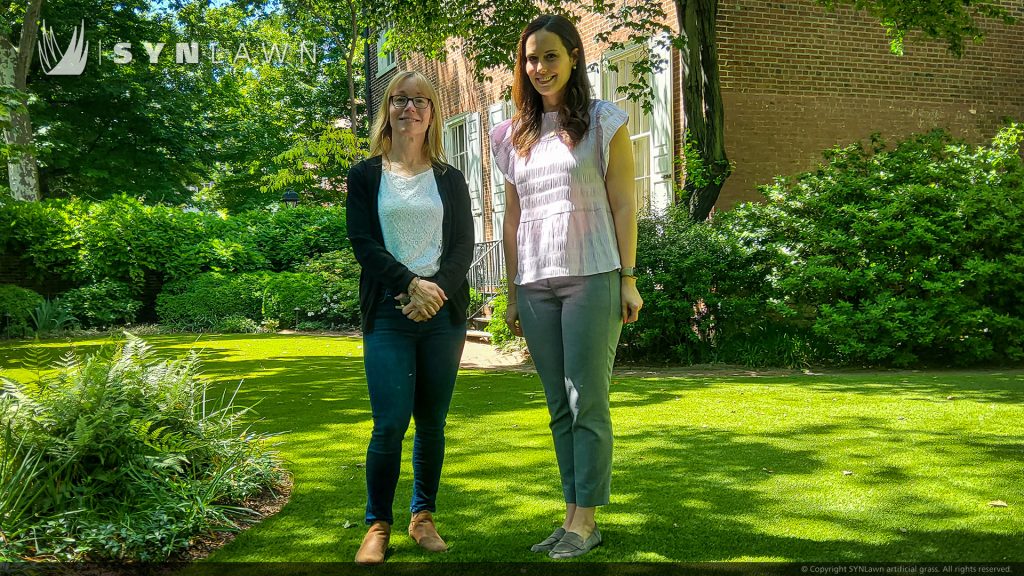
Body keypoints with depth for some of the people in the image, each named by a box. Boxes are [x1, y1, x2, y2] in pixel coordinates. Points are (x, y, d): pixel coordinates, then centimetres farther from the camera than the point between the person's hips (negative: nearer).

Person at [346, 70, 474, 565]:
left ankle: (423, 518, 17)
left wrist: (437, 292, -13)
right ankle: (377, 526, 5)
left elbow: (464, 247, 5)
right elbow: (363, 243, -2)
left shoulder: (450, 179, 13)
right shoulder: (366, 175, 8)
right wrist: (412, 285, -15)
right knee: (390, 423, -9)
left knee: (432, 422, 5)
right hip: (388, 312, -2)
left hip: (444, 312, 2)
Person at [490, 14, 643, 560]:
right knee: (559, 407, 7)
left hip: (591, 277, -4)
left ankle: (585, 520, 3)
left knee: (587, 402, -4)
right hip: (535, 284, 5)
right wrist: (512, 292, 12)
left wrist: (628, 279, -6)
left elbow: (623, 205, 0)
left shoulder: (604, 123, 3)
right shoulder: (514, 136, 14)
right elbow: (513, 218, 15)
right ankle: (572, 516, 14)